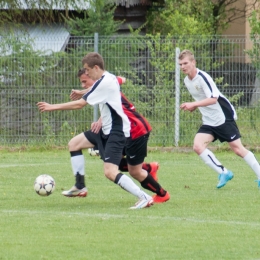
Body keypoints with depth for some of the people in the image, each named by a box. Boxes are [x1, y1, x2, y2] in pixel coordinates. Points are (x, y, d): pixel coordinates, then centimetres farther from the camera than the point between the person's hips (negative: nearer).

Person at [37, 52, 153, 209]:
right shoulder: (110, 78, 8)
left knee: (110, 172, -21)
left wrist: (53, 107, -9)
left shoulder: (104, 83, -20)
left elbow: (79, 104, -18)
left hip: (117, 132, -11)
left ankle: (144, 198, -20)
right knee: (74, 144, 15)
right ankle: (80, 187, 21)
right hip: (107, 130, 11)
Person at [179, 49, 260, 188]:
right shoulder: (187, 81, 7)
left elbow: (213, 98, -30)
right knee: (197, 146, -12)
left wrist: (193, 104, -35)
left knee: (237, 149, -4)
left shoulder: (203, 77, -19)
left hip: (224, 118, -8)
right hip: (209, 122, 8)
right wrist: (193, 107, 6)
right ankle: (224, 173, -4)